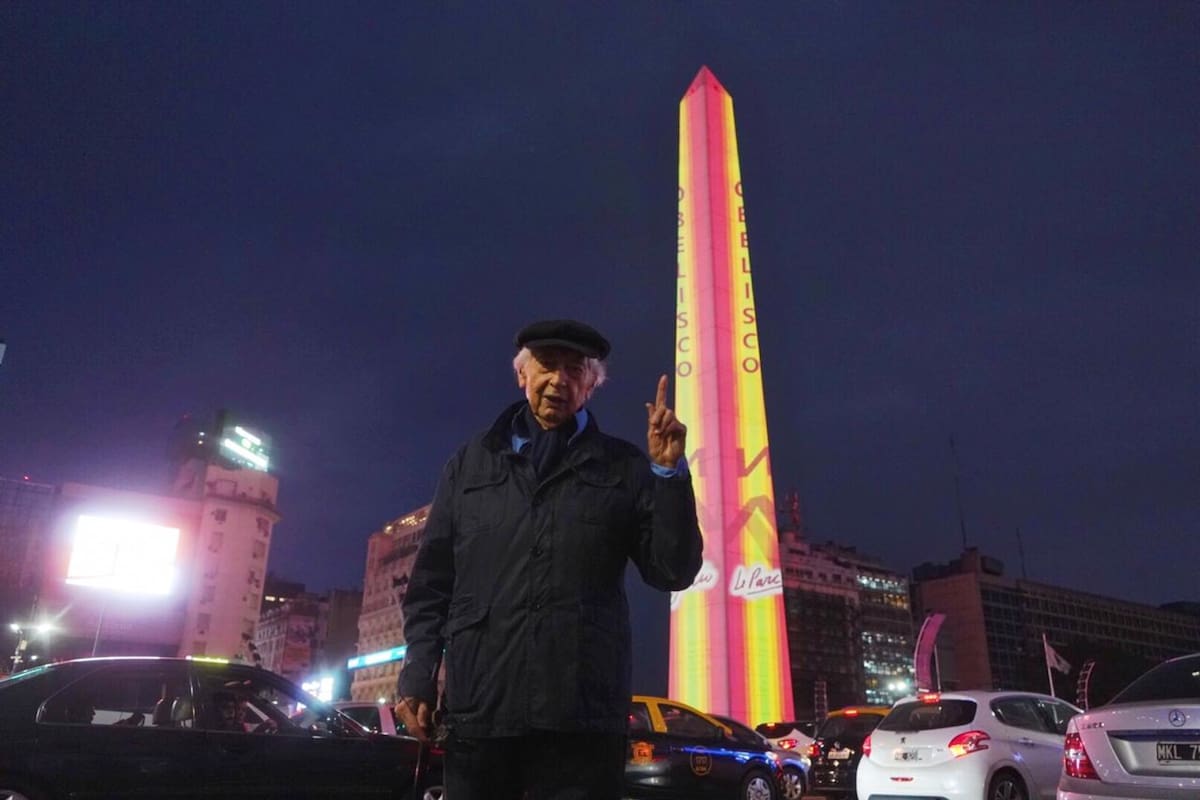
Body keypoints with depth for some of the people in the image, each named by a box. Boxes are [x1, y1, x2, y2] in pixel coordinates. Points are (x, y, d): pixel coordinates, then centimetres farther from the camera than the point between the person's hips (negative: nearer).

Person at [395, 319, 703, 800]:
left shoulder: (624, 468, 10)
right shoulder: (470, 464, 15)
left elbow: (673, 573, 2)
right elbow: (431, 581, 13)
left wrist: (669, 472, -7)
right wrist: (418, 677, 4)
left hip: (582, 713, -1)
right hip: (479, 707, 2)